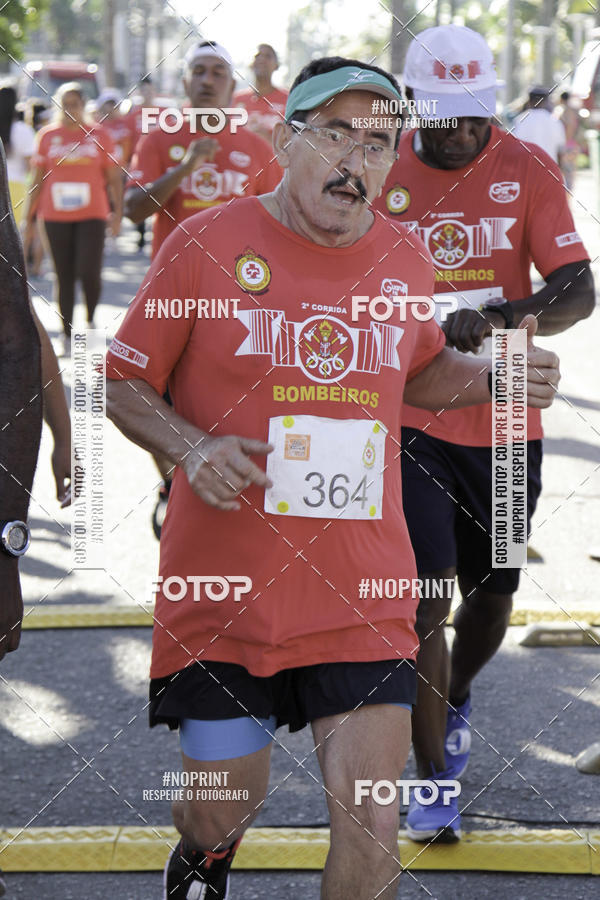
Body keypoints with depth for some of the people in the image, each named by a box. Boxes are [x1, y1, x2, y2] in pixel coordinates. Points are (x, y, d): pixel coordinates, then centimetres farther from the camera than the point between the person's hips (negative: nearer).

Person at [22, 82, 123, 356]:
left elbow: (114, 179, 7)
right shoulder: (48, 136, 6)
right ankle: (67, 333, 12)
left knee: (89, 272, -13)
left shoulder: (99, 135, 4)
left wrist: (117, 212, -1)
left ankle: (91, 319, 14)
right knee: (64, 277, 3)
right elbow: (38, 179, 11)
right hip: (56, 217, 2)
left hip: (91, 215, -2)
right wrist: (29, 216, 8)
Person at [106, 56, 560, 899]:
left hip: (362, 597, 2)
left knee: (371, 829, -6)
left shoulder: (404, 258, 6)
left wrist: (489, 378, 4)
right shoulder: (204, 245, -6)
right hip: (222, 589, -2)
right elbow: (123, 384, 2)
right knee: (223, 811, 10)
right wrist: (191, 447, -17)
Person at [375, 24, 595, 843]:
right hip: (412, 416, -1)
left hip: (506, 421, 2)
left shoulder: (528, 171, -6)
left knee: (493, 594, 15)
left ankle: (456, 698, 47)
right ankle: (434, 781, -3)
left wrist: (497, 319, -29)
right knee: (427, 597, -10)